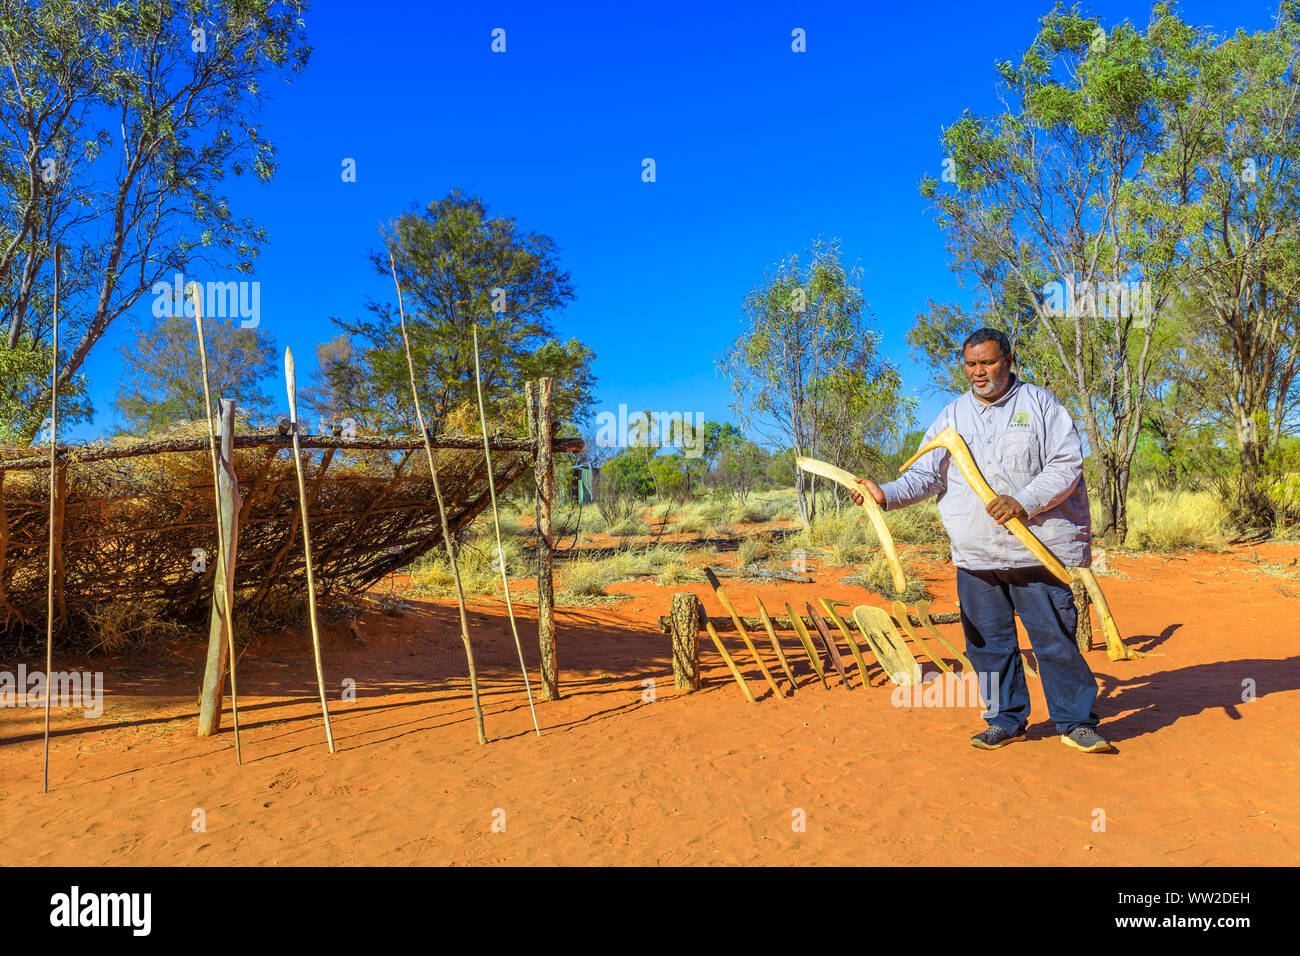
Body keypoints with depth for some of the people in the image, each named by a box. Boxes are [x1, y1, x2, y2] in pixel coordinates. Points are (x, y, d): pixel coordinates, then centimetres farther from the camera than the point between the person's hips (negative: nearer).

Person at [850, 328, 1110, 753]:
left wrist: (1022, 501, -17)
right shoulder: (953, 415, 12)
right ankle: (1006, 720, 22)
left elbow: (1067, 463, -4)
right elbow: (927, 475, 8)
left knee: (1055, 637, 0)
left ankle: (1076, 722, 14)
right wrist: (887, 494, -10)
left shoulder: (1040, 403, 4)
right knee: (989, 641, 8)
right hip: (975, 554, 3)